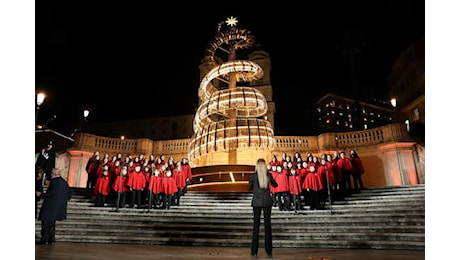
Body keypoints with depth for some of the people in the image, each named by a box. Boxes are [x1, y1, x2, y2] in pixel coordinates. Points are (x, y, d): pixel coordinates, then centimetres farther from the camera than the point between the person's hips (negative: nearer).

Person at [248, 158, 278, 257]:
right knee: (267, 224, 8)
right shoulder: (269, 175, -3)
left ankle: (254, 250, 7)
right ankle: (268, 250, 13)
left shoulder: (253, 176, -8)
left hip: (256, 201, -1)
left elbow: (249, 188, 4)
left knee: (256, 224, 5)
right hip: (267, 201, 1)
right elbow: (275, 185, 13)